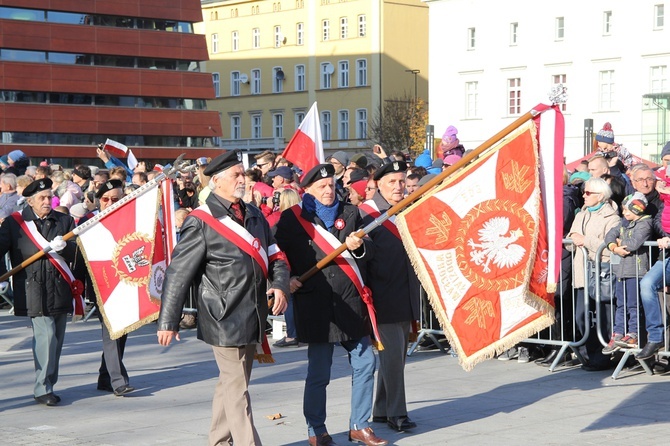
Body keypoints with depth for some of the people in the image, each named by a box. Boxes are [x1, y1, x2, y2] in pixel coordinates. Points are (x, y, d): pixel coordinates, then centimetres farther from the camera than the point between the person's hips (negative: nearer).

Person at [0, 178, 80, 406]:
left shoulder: (65, 221, 12)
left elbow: (78, 252, 4)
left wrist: (64, 247, -17)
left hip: (60, 290, 4)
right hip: (34, 290, -4)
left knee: (56, 339, 7)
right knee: (45, 335, -13)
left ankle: (48, 385, 19)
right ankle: (42, 389, -5)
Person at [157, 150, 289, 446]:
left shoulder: (254, 215, 13)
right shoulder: (201, 222, -9)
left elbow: (275, 256, 15)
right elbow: (178, 273, -9)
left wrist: (280, 285, -6)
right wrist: (168, 322, -10)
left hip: (252, 317, 7)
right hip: (225, 318, -7)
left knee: (230, 383, 16)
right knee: (236, 387, -6)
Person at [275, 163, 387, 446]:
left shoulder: (350, 213, 12)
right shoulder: (292, 218, 1)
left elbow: (368, 251, 11)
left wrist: (358, 247, -11)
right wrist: (288, 279, -11)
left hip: (351, 303, 4)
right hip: (316, 305, -4)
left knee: (365, 364, 6)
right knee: (318, 373, 1)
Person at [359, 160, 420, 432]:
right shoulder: (366, 212, -7)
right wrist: (366, 292, -19)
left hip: (406, 296, 7)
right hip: (384, 297, -6)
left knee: (395, 356, 12)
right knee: (392, 354, -8)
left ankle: (382, 410, 22)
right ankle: (396, 413, 0)